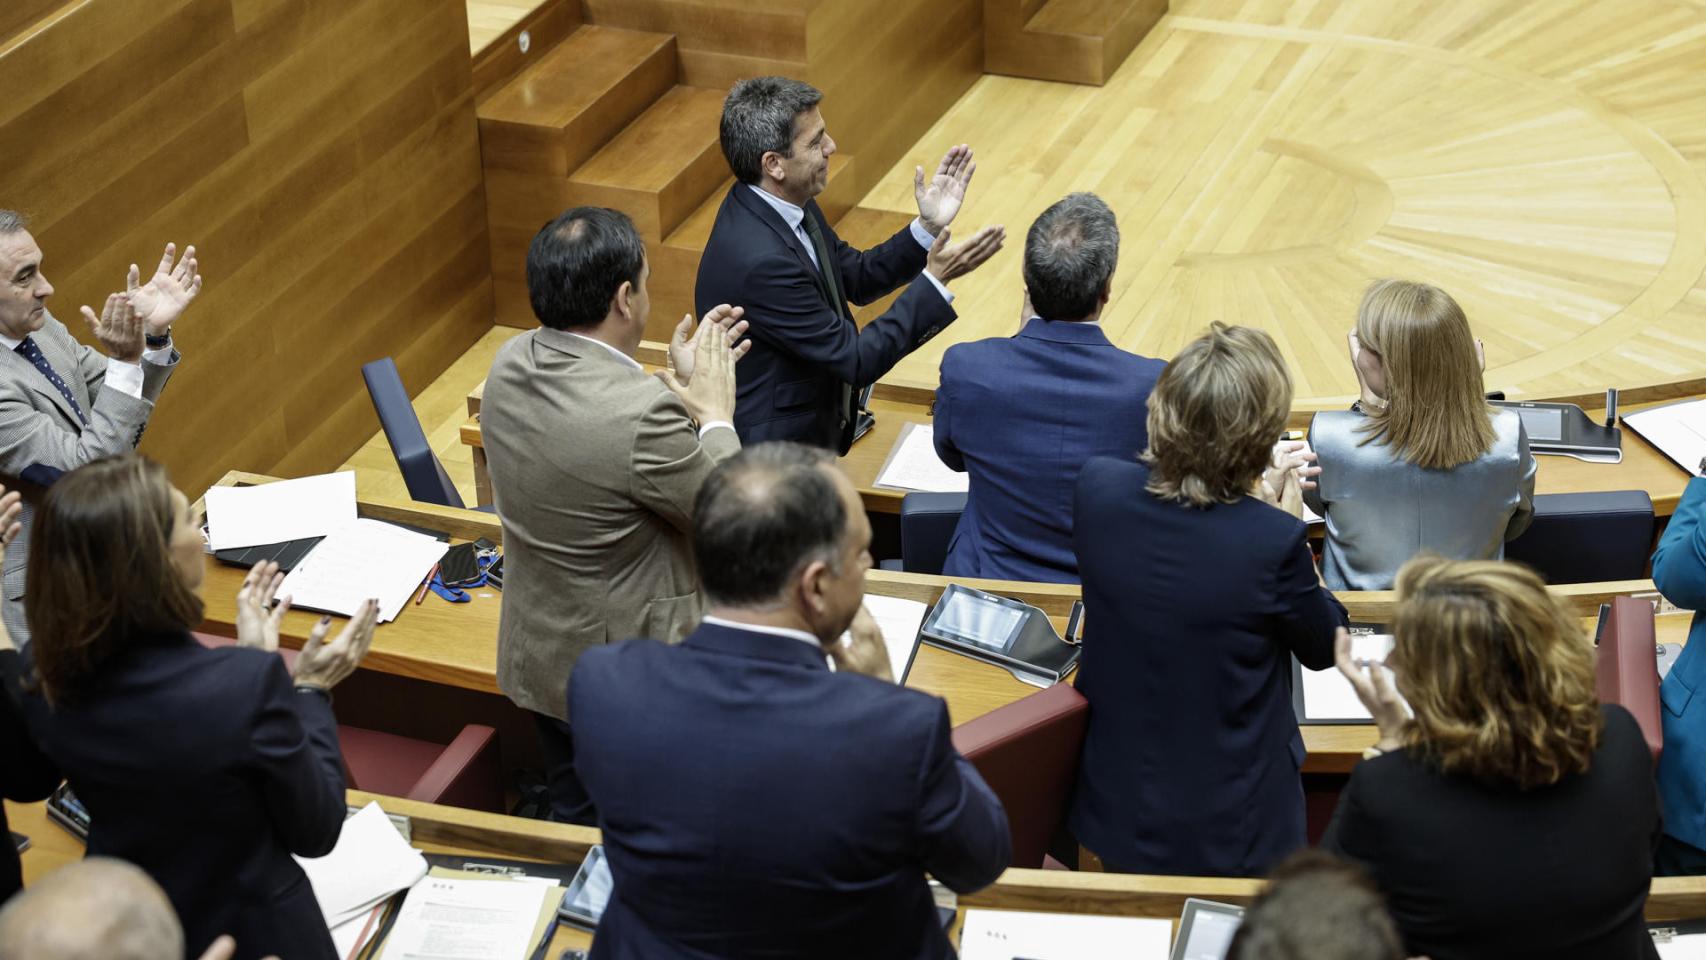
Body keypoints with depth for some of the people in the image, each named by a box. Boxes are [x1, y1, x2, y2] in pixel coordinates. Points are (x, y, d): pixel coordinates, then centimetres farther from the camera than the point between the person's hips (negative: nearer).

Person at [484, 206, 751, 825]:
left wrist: (681, 388, 6)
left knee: (573, 822, 26)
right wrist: (715, 413, -7)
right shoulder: (643, 412, -33)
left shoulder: (510, 365, -9)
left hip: (537, 658, 8)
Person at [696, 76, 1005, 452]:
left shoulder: (780, 203, -4)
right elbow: (855, 360, -23)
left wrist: (928, 228, -4)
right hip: (772, 455, -9)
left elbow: (857, 278, 10)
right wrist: (935, 282, -21)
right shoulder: (760, 260, -31)